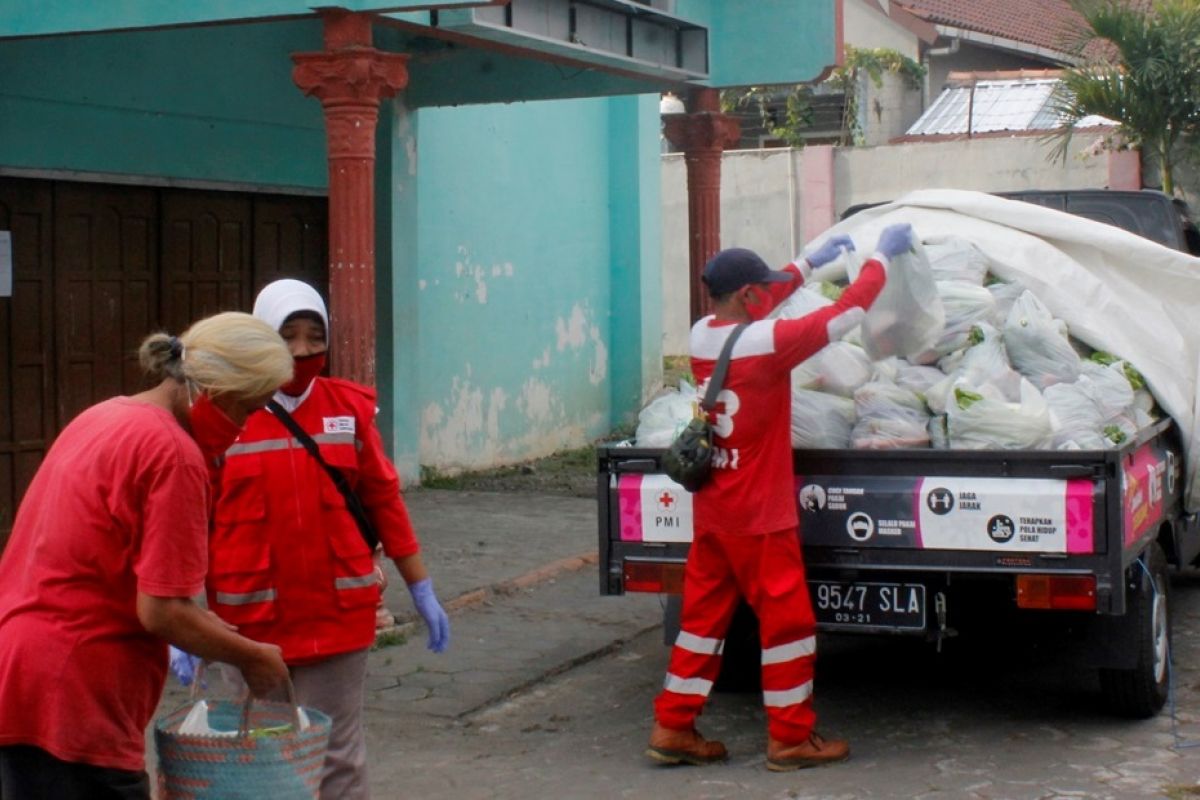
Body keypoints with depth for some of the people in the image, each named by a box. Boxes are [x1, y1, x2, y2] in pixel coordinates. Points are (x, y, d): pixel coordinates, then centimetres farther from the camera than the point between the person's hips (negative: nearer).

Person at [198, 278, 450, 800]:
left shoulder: (349, 408, 2)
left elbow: (383, 500, 9)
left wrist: (421, 590, 10)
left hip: (337, 616, 1)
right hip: (249, 622, -1)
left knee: (337, 757, 7)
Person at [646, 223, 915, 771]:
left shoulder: (701, 336, 0)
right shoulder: (766, 343, -20)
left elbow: (745, 307, 21)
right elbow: (847, 313, -13)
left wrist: (811, 263, 25)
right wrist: (882, 258, 1)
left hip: (711, 510, 7)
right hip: (760, 516, -7)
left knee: (704, 613, 13)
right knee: (785, 619, 5)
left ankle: (673, 728, 17)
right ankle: (791, 738, 14)